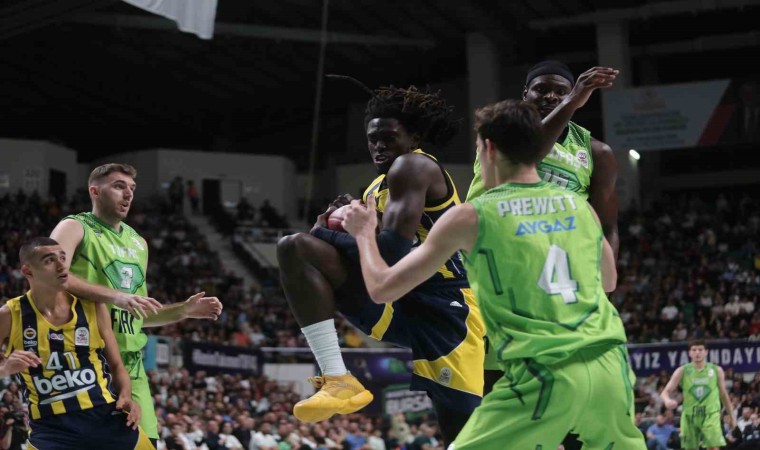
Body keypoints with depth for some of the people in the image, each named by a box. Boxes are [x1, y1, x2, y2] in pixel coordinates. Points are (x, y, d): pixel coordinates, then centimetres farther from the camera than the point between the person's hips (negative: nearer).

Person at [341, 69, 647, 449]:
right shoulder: (581, 206, 13)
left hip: (544, 377, -4)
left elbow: (382, 288, 5)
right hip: (608, 367, 5)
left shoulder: (470, 216, 0)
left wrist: (363, 233, 24)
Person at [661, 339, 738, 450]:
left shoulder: (716, 370, 3)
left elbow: (723, 394, 15)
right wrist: (667, 400, -28)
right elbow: (666, 391, -4)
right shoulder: (682, 371, 0)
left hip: (711, 414, -1)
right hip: (689, 415, 1)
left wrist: (731, 415, 19)